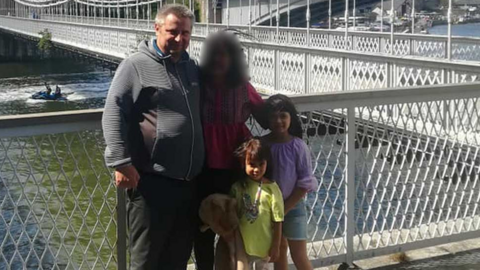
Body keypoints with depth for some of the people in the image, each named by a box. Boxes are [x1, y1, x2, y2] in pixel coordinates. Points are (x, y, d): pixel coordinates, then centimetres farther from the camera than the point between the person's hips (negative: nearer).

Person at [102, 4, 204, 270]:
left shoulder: (192, 68, 16)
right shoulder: (136, 65, -5)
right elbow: (113, 113, -11)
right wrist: (121, 162, -20)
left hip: (189, 182, 7)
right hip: (151, 181, -6)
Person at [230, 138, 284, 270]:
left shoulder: (271, 188, -12)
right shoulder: (238, 187, -1)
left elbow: (277, 221, -9)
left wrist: (275, 247, -8)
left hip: (264, 246, -3)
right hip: (242, 245, 3)